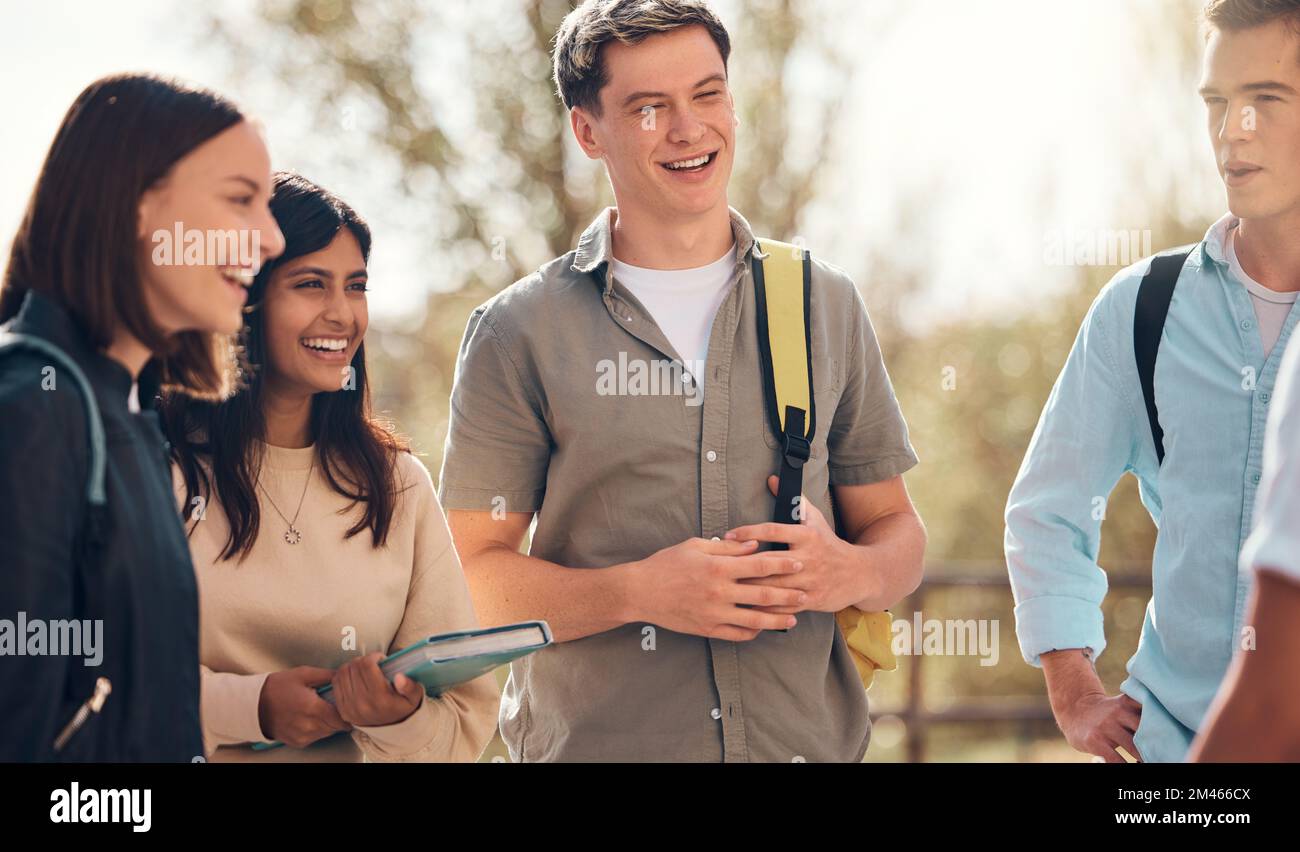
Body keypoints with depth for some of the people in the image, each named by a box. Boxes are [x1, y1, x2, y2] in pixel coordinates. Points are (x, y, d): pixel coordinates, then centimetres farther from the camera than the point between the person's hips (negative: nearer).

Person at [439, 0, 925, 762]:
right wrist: (639, 592, -18)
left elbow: (895, 528, 10)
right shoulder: (519, 333, -2)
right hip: (594, 745, -2)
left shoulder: (824, 305, 6)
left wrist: (849, 572, -11)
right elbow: (472, 578, -4)